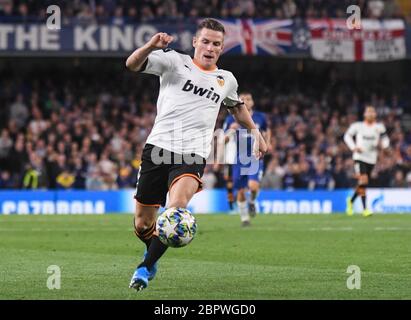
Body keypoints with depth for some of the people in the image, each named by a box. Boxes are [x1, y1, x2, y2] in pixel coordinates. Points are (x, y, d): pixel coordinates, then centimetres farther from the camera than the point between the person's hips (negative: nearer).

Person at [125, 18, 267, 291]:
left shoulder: (226, 80, 17)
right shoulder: (175, 61, 4)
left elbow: (237, 106, 40)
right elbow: (132, 64, -11)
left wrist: (255, 132, 36)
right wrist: (151, 46, -30)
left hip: (193, 155, 1)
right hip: (159, 146, -1)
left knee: (177, 205, -30)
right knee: (143, 224, 4)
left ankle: (146, 267, -18)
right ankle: (153, 250, 41)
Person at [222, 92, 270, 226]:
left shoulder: (260, 117, 2)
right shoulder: (231, 119, -2)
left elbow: (267, 131, 22)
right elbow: (223, 140, -2)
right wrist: (231, 130, -21)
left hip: (255, 158, -1)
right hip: (239, 159, 1)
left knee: (253, 185, -21)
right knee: (240, 191, 4)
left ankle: (252, 202, 13)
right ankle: (244, 218, 23)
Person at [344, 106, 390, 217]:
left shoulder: (379, 127, 2)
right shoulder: (358, 126, -2)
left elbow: (385, 140, 10)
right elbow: (347, 136, 9)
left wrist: (383, 144, -14)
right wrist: (353, 147, -6)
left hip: (371, 159, 3)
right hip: (360, 157, -3)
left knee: (362, 184, 12)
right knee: (363, 180, -19)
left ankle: (351, 201, 39)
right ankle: (365, 209, -17)